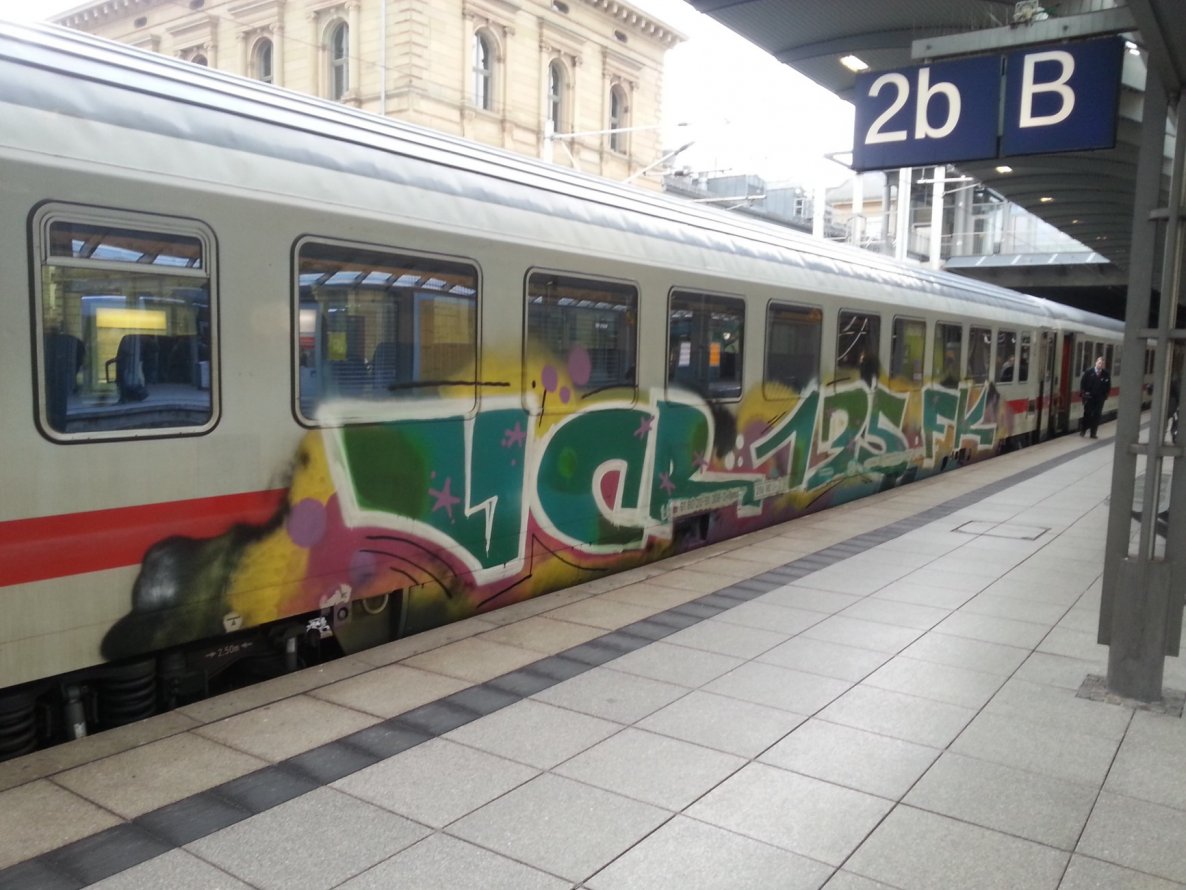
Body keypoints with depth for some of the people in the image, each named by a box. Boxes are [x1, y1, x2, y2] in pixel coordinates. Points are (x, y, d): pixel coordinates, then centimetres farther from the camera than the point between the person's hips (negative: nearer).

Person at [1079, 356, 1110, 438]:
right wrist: (1083, 393, -6)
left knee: (1096, 415, 3)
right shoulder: (1089, 372, -4)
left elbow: (1108, 386, 7)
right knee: (1087, 414, 5)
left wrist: (1105, 394, -1)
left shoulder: (1106, 374, 0)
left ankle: (1093, 433, 8)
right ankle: (1083, 430, 18)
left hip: (1099, 398, 1)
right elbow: (1083, 383, 0)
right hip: (1089, 397, -1)